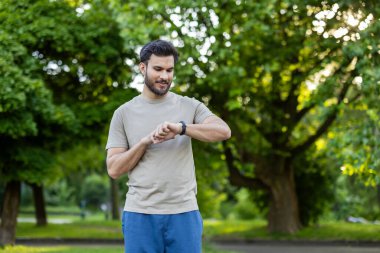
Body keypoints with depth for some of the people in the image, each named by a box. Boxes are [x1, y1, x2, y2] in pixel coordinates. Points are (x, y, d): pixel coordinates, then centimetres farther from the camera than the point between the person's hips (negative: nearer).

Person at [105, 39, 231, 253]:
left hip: (184, 214, 0)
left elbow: (223, 131, -12)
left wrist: (180, 128, -26)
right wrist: (145, 141, -13)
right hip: (140, 215, 0)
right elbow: (114, 169, 1)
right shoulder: (124, 113, 6)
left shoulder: (190, 106, 6)